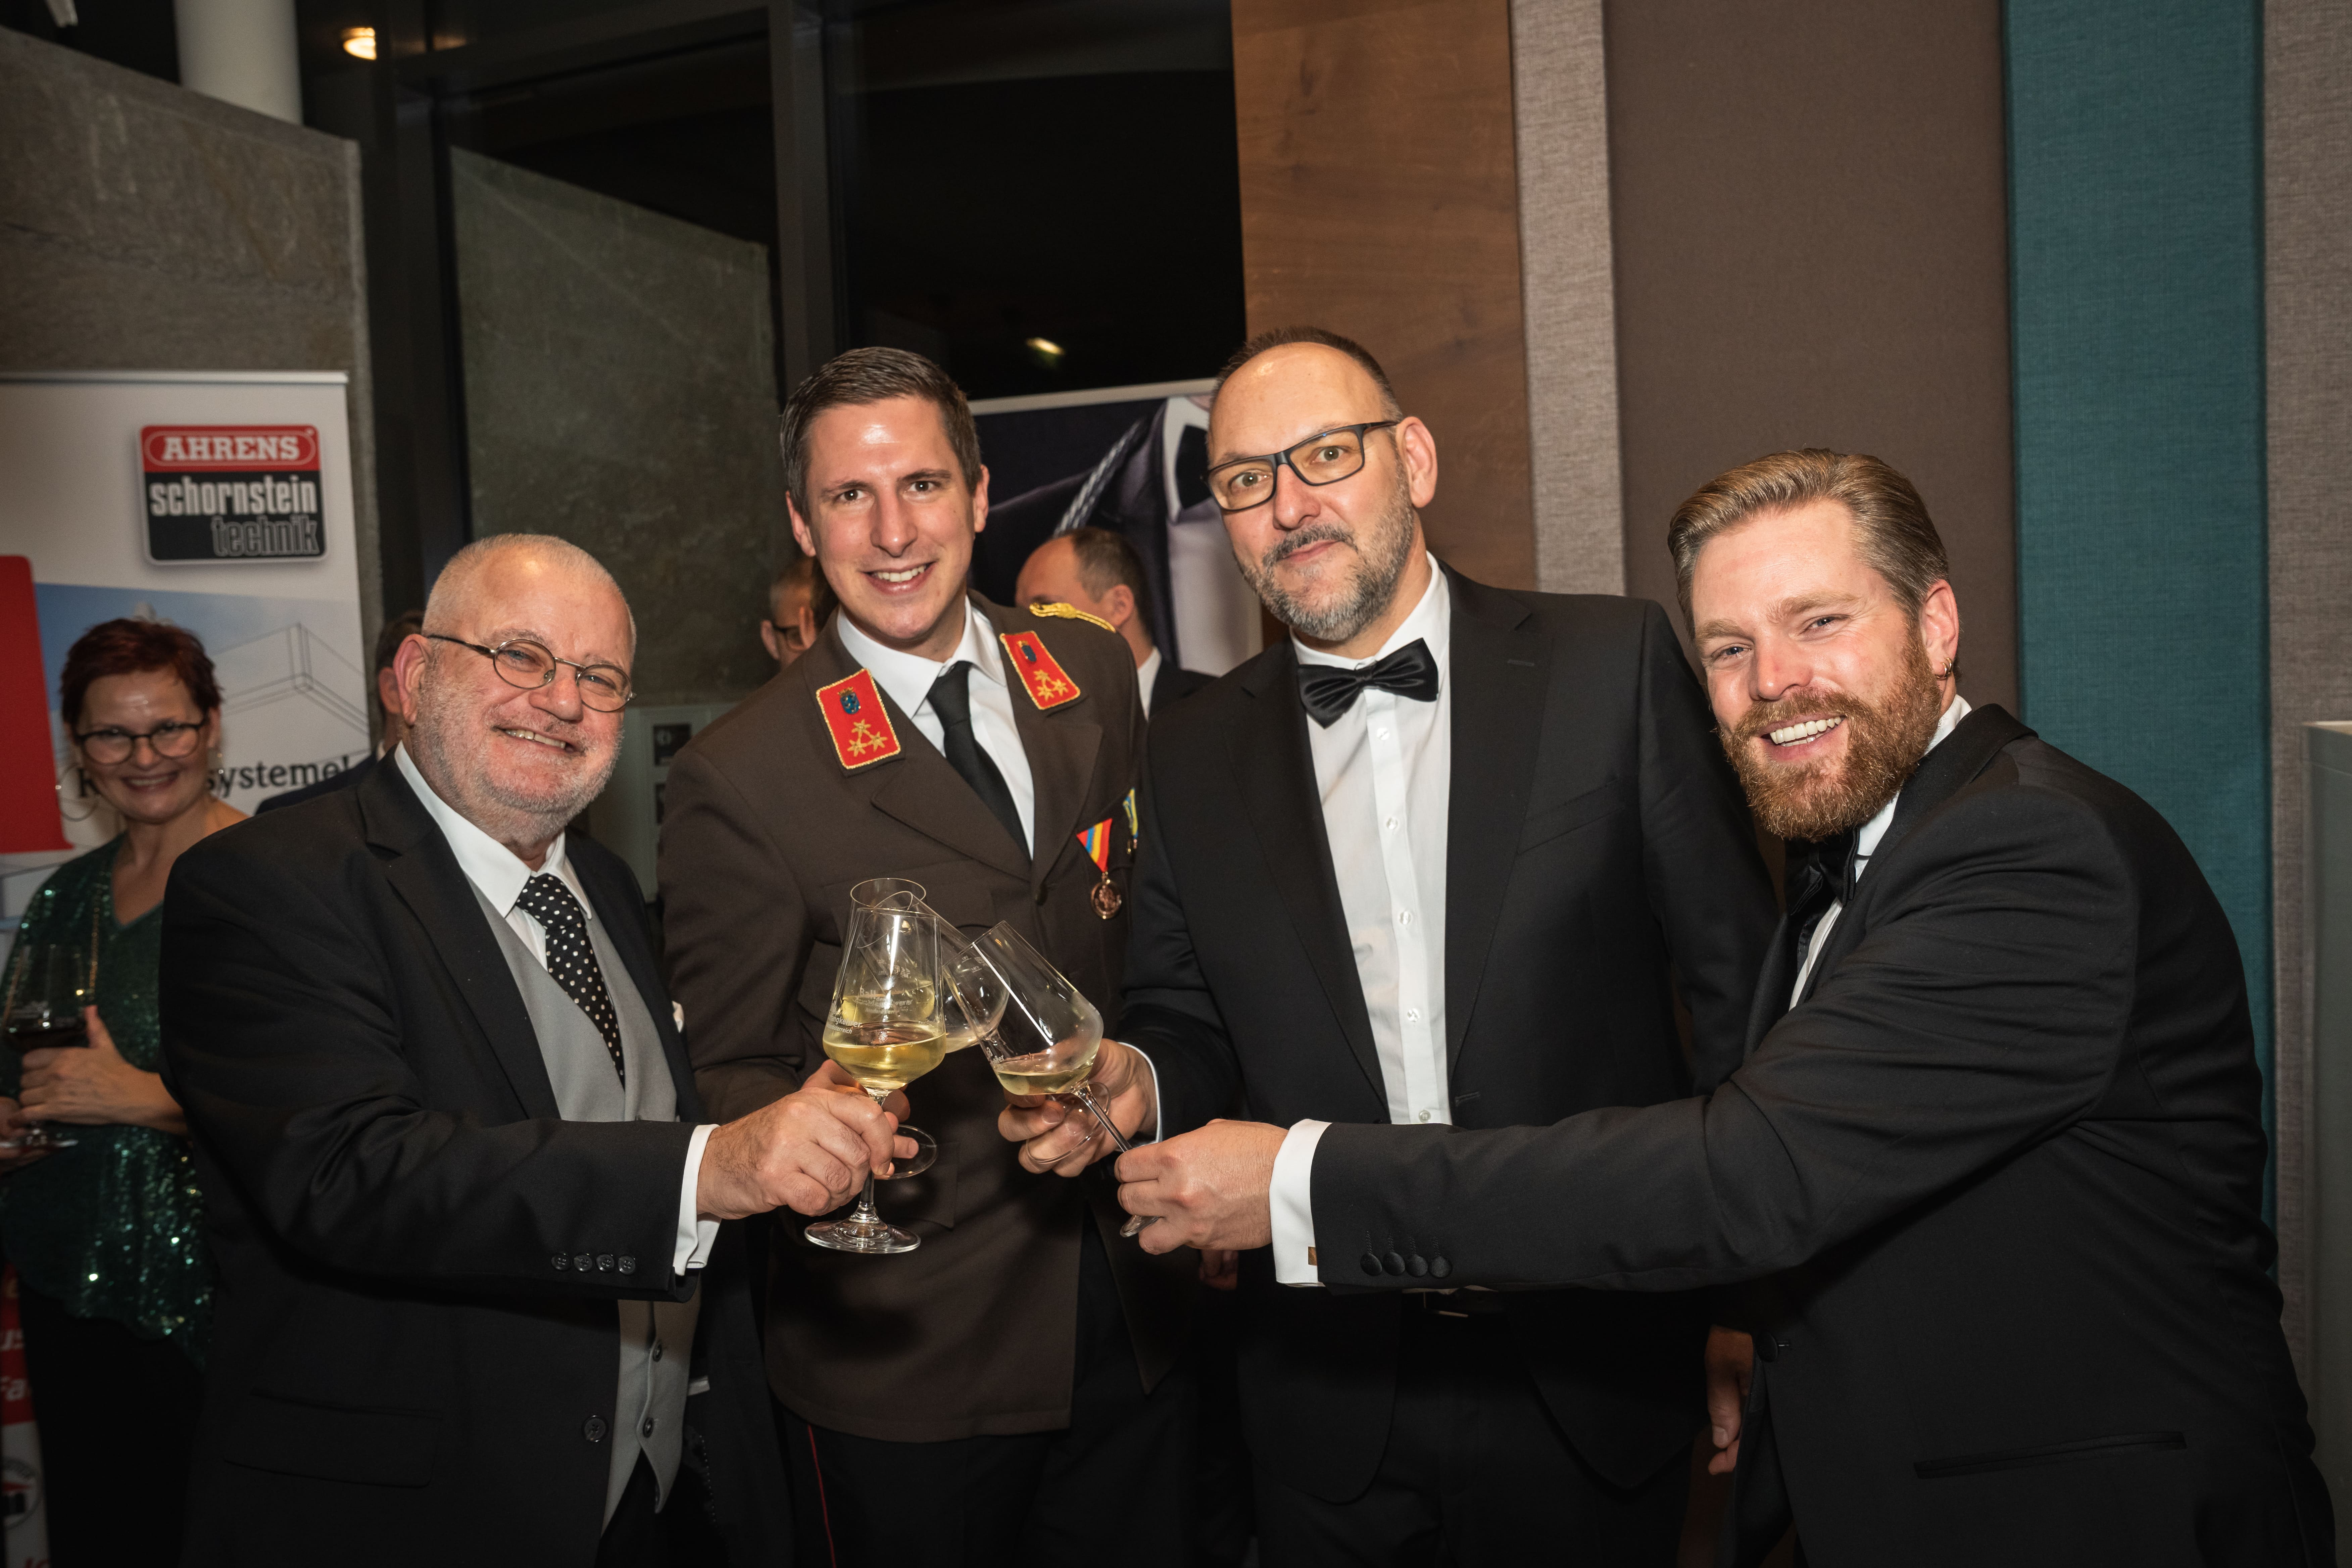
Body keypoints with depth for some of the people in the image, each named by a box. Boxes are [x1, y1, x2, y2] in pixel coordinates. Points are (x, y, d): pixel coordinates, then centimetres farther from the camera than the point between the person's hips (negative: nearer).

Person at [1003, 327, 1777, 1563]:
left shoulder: (1612, 664, -6)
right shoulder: (1194, 755, 2)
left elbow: (1737, 976, -4)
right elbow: (1189, 1026, 7)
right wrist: (1137, 1083, -15)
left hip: (1591, 1377, -1)